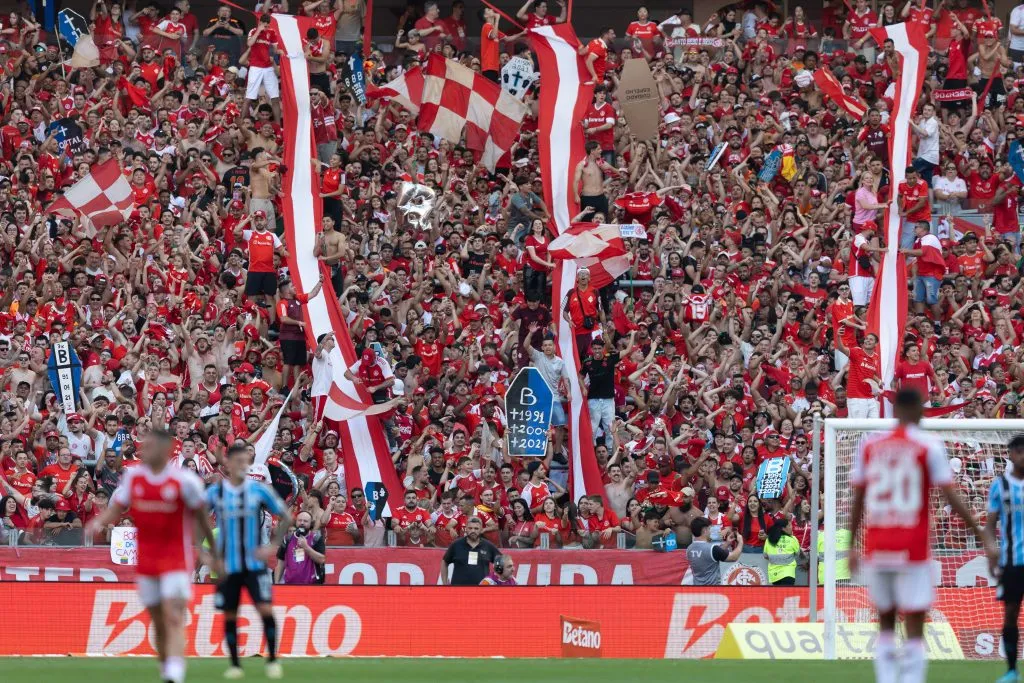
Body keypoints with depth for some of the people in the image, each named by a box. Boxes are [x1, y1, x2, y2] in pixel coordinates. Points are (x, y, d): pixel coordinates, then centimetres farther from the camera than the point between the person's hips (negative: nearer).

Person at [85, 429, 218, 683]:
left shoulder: (184, 480, -9)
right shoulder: (133, 477, 4)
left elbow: (202, 516, 0)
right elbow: (117, 508, 9)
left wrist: (214, 552, 8)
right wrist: (99, 522, -13)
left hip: (176, 559, -5)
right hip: (146, 560, 5)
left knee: (174, 618, -18)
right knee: (158, 622, 9)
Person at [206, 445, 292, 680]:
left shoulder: (259, 490, -2)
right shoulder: (215, 493, -1)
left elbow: (285, 517, 6)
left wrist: (273, 546, -4)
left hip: (255, 563, -1)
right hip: (228, 564, 1)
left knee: (266, 609, -12)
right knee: (230, 615, 4)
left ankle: (272, 660, -1)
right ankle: (235, 665, 14)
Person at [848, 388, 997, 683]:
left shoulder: (869, 446, 7)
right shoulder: (929, 446, -3)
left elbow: (857, 500, 8)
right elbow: (952, 499, -7)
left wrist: (852, 546, 17)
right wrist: (983, 537, -1)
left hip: (876, 548, 3)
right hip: (913, 549, -3)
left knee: (886, 624, 17)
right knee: (914, 631, -2)